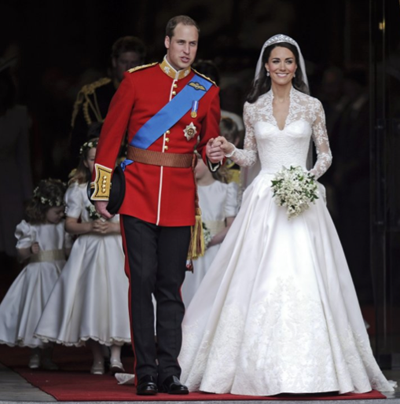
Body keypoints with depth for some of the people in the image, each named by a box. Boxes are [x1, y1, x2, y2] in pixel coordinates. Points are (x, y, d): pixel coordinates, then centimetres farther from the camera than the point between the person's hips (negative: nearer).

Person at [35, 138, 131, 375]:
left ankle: (116, 355, -11)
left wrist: (114, 227, -13)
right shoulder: (79, 189, 10)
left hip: (117, 250, -1)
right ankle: (98, 358, 5)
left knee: (116, 296, -14)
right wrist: (90, 227, -11)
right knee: (90, 299, -3)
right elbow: (70, 224, 8)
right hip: (89, 251, 1)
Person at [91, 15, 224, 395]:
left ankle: (169, 370, 7)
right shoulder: (136, 80, 2)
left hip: (180, 198, 2)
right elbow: (111, 135, 4)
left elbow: (209, 141, 16)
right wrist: (101, 190, 2)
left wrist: (213, 156, -9)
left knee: (171, 285, 4)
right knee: (142, 281, -4)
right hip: (138, 194, -2)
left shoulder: (206, 91, 8)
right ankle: (146, 371, 0)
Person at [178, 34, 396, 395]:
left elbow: (326, 154, 9)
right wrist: (230, 150, -4)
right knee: (259, 281, -5)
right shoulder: (252, 108, 9)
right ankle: (261, 367, 1)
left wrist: (310, 176, -9)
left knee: (305, 279, -8)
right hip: (263, 200, 1)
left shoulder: (312, 106, 5)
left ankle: (307, 367, -1)